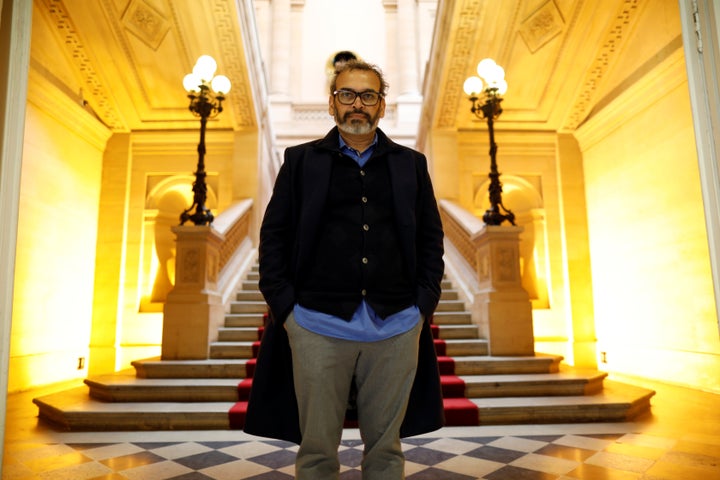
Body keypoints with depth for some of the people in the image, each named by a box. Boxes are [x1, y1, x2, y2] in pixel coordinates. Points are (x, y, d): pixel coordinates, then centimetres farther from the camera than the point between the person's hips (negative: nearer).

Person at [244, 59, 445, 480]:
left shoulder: (411, 164, 11)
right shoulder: (301, 161, 8)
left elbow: (431, 239, 11)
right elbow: (273, 237, 5)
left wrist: (424, 305, 2)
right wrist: (285, 307, -3)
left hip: (396, 327, 2)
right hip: (318, 326, -1)